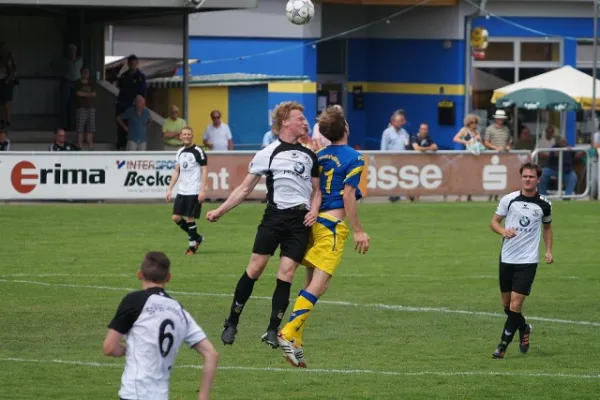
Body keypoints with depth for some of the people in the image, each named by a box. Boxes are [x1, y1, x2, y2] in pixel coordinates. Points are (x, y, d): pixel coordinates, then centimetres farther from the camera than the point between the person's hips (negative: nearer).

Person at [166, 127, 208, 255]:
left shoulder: (198, 152, -8)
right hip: (182, 191, 7)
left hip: (194, 192, -7)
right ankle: (196, 237, 22)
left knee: (189, 218, -6)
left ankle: (192, 246, 8)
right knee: (176, 217, 5)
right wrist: (170, 189, 11)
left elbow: (204, 171, -10)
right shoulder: (180, 152, 12)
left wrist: (203, 190, -17)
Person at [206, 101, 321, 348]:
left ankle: (272, 331, 1)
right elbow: (245, 189, 5)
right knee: (255, 267, -6)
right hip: (275, 216, -3)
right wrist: (220, 211, 1)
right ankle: (231, 323, 6)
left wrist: (314, 211, 1)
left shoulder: (309, 156, 13)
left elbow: (316, 190, 21)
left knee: (286, 274, -4)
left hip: (301, 220, 3)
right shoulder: (268, 154, 1)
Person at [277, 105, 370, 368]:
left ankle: (295, 345, 7)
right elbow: (348, 195, -12)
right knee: (319, 284, -10)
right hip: (333, 224, -7)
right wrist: (358, 231, -9)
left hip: (313, 220, 7)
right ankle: (289, 334, -23)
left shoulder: (319, 156, 13)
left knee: (312, 283, 12)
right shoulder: (353, 158, -6)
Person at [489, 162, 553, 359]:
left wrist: (548, 250, 8)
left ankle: (503, 345, -3)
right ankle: (524, 328, 40)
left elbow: (547, 226, 18)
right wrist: (503, 231, -18)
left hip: (528, 261, -2)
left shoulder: (544, 204, 1)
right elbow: (494, 222, 4)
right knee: (507, 304, 11)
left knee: (515, 304, -10)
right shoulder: (509, 199, -3)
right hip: (507, 259, 2)